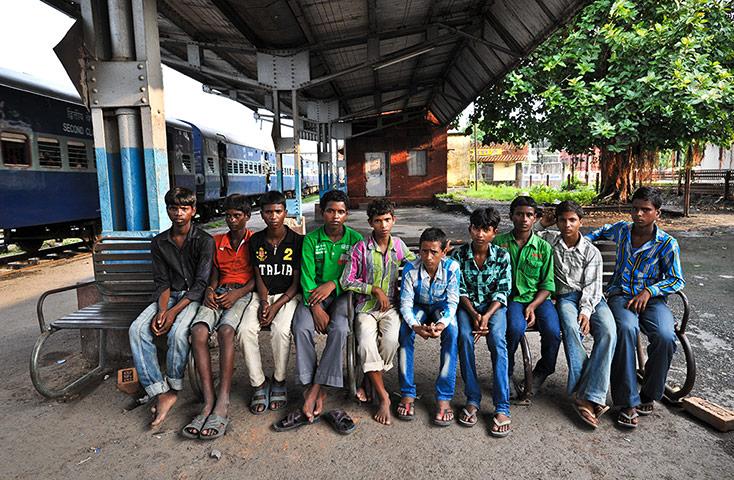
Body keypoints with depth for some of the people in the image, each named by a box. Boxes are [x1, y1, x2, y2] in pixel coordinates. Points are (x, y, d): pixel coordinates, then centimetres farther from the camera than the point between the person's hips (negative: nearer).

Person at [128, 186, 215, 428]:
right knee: (137, 329, -21)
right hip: (169, 295, 5)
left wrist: (174, 311, -21)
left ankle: (173, 388, -8)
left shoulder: (204, 240, -6)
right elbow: (162, 282, 4)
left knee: (178, 331, -32)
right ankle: (161, 393, -19)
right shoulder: (159, 242, 8)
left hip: (194, 296, -4)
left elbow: (201, 283, -12)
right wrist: (161, 310, -15)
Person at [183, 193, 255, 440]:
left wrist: (237, 294, -15)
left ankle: (222, 405, -34)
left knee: (225, 330, -34)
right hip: (220, 293, 4)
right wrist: (210, 289, -5)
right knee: (198, 330, -27)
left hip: (244, 293, -4)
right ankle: (209, 401, -28)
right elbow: (215, 272, 18)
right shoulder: (217, 241, 24)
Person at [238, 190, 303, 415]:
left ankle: (279, 382, -6)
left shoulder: (297, 241, -5)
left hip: (288, 295, -3)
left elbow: (296, 281, -6)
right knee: (245, 329, -24)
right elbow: (259, 276, 7)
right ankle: (259, 384, -6)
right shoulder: (255, 241, 6)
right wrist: (263, 301, -12)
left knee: (281, 330, -31)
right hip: (263, 295, 3)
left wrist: (276, 306, -17)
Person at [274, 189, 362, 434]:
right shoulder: (311, 240, 2)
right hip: (315, 295, 1)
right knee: (301, 327, -27)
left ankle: (314, 391, -25)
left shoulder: (355, 239, 2)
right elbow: (307, 277, -6)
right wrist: (315, 307, -20)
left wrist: (333, 284, -18)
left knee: (339, 328, -31)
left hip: (342, 294, -1)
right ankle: (317, 395, -23)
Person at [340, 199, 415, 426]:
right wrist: (375, 290, -10)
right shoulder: (361, 248, -3)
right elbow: (347, 281, -3)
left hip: (391, 307, 2)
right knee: (366, 344, -29)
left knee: (391, 340, -29)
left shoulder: (399, 245, 7)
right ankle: (383, 397, -10)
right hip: (366, 308, -1)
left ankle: (370, 380, 0)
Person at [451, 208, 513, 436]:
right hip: (468, 306, 1)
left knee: (497, 338, -29)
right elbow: (460, 290, -4)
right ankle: (472, 399, -16)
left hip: (494, 306, 0)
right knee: (464, 336, -29)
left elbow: (502, 291, -6)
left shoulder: (502, 256, -4)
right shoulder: (459, 255, -3)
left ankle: (502, 407, -23)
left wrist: (486, 316, -21)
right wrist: (473, 314, -19)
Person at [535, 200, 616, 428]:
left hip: (591, 298, 1)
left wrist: (586, 311, -18)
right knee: (571, 327, -35)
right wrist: (541, 226, 7)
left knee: (608, 331, -30)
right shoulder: (549, 239, 11)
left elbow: (592, 286, 0)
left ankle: (588, 397, -32)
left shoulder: (592, 252, 7)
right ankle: (594, 397, -33)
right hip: (565, 296, -1)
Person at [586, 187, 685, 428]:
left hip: (652, 298, 0)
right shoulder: (622, 229, 6)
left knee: (665, 336, -31)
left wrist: (648, 292, -14)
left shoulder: (667, 244, -2)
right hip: (620, 294, 0)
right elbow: (603, 230, 30)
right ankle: (628, 401, -27)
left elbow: (677, 280, 1)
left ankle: (649, 394, -5)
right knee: (626, 329, -34)